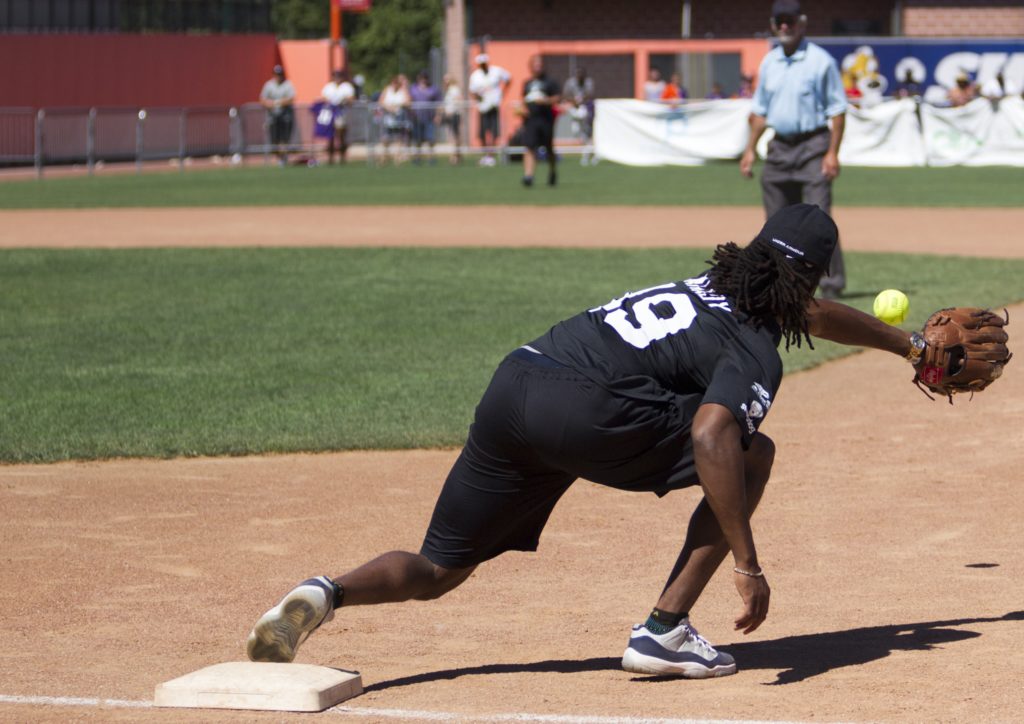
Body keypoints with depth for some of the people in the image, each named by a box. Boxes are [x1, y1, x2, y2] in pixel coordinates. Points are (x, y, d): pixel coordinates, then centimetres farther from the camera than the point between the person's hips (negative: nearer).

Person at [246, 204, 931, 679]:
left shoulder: (715, 286, 29)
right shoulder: (757, 354, 2)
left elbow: (815, 314, 47)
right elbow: (709, 435, -17)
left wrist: (909, 343, 61)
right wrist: (746, 562, -16)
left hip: (511, 386, 8)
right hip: (584, 410, -7)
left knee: (436, 570, 17)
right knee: (753, 455, 10)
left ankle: (328, 593, -15)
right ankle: (666, 631, 4)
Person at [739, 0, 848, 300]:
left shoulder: (821, 61, -6)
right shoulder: (769, 62, 12)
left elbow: (837, 109, -7)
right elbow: (760, 110, 19)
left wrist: (833, 152, -14)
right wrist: (750, 149, 12)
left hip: (813, 146, -6)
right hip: (779, 148, 6)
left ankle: (831, 283, -11)